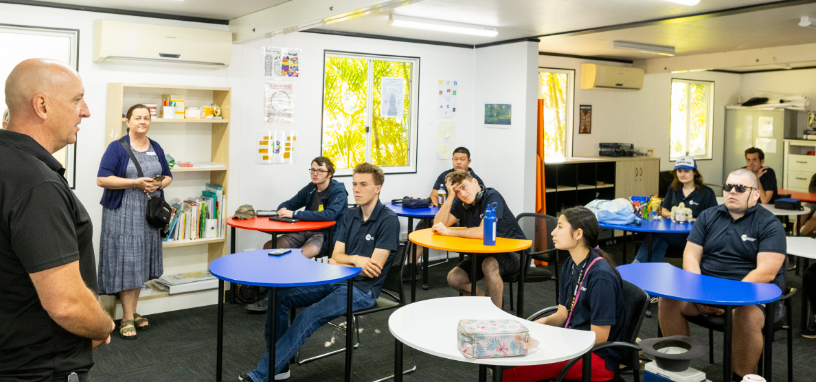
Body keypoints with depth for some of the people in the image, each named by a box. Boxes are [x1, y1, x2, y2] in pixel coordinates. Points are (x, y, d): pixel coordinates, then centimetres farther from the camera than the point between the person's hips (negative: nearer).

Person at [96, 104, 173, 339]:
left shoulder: (156, 148, 13)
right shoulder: (117, 147, -4)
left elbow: (168, 177, 18)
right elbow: (102, 179, -12)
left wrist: (159, 183, -5)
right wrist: (135, 182, -19)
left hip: (149, 213, 5)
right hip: (123, 213, -5)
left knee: (141, 263, 10)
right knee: (126, 263, -6)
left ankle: (133, 312, 22)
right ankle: (127, 319, 2)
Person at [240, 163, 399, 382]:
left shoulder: (388, 221, -13)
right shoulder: (351, 215, 10)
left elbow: (374, 269, -17)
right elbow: (336, 255, 5)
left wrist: (341, 263, -5)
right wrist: (355, 259, -18)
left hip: (362, 289, -8)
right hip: (336, 281, 8)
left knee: (308, 317, -27)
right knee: (279, 295, -8)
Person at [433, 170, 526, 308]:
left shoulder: (492, 197, -21)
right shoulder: (461, 203, 1)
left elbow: (483, 232, -32)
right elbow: (439, 225, -9)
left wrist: (448, 231, -24)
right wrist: (451, 196, -17)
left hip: (513, 253, -7)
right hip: (485, 254, 7)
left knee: (489, 264, -37)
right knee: (454, 279, -8)